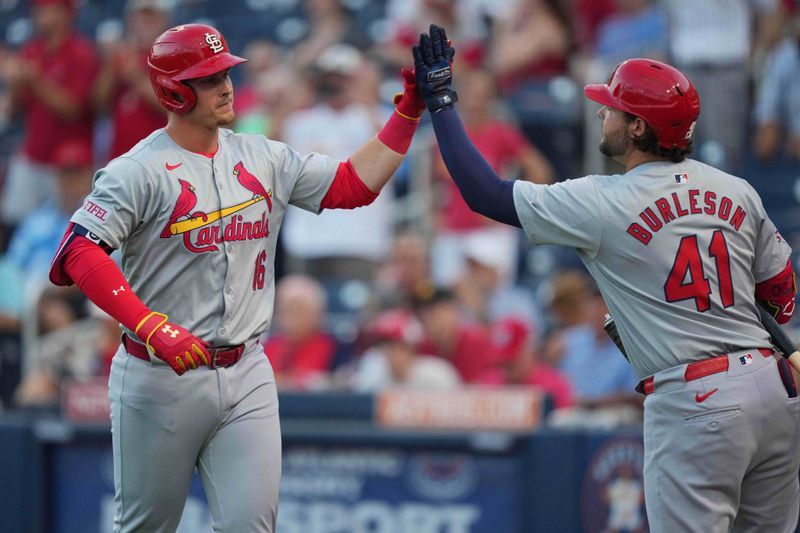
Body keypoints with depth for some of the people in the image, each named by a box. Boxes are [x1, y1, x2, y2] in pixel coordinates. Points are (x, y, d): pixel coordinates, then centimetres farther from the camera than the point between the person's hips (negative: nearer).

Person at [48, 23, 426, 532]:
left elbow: (354, 184, 9)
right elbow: (78, 254, -23)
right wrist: (152, 326, -33)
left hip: (246, 375, 4)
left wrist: (409, 110, -1)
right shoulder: (139, 171, -11)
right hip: (161, 378, -4)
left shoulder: (264, 160, 9)